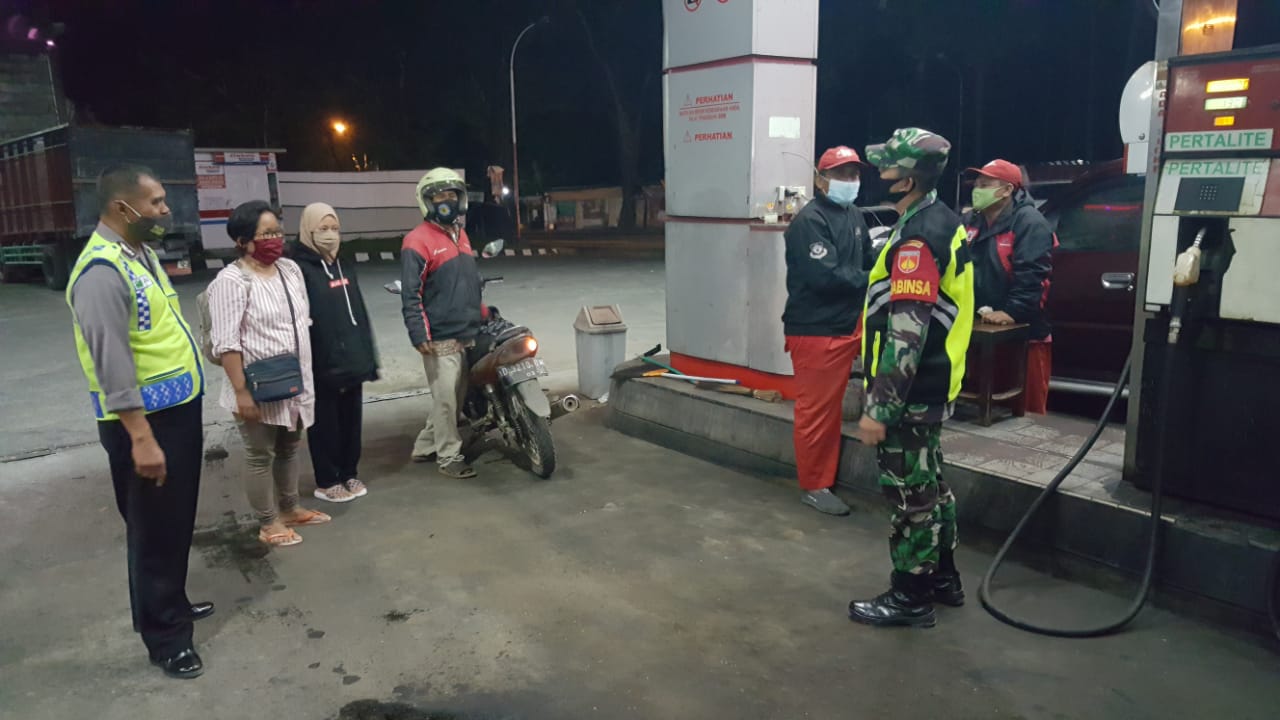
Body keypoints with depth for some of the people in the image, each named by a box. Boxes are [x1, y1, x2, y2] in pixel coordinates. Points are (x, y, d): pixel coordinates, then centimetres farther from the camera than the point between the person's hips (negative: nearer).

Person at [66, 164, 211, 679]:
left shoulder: (141, 252, 10)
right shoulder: (102, 271, -21)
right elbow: (113, 364, -25)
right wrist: (141, 438, -26)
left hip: (179, 409, 9)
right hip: (145, 422, -9)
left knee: (177, 524, 22)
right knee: (155, 530, 5)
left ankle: (173, 603, 40)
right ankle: (164, 636, 20)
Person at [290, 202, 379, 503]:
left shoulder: (344, 267, 14)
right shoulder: (299, 269, -10)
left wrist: (367, 356, 14)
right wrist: (305, 365, -19)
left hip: (352, 361, 7)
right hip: (322, 365, -7)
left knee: (351, 422, 14)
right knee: (325, 425, 5)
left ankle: (349, 474, 28)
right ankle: (327, 482, 18)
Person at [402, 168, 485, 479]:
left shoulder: (461, 234, 16)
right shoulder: (418, 241, -10)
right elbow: (410, 294, -14)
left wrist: (481, 313, 21)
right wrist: (419, 334, -19)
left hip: (467, 333, 8)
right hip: (440, 337, -8)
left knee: (454, 396, 14)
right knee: (445, 398, -3)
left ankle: (425, 447, 27)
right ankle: (449, 456, 9)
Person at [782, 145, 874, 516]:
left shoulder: (854, 216, 12)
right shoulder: (809, 220, -17)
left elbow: (867, 262, 14)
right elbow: (826, 277, -25)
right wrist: (872, 281, -13)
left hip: (845, 327, 9)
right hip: (814, 331, -9)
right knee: (815, 411, 0)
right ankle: (813, 486, 13)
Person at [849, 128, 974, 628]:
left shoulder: (917, 239, -21)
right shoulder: (943, 224, 11)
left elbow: (906, 335, -26)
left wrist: (879, 408, -24)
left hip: (910, 394, -10)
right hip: (930, 388, 10)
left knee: (909, 492, 1)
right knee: (929, 484, 20)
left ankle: (910, 597, 15)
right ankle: (943, 578, 34)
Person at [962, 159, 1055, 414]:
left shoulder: (1029, 222, -13)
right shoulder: (972, 220, 11)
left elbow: (1031, 275, -23)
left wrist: (1012, 312, -28)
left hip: (1024, 330, -7)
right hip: (983, 327, 7)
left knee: (1028, 403, 2)